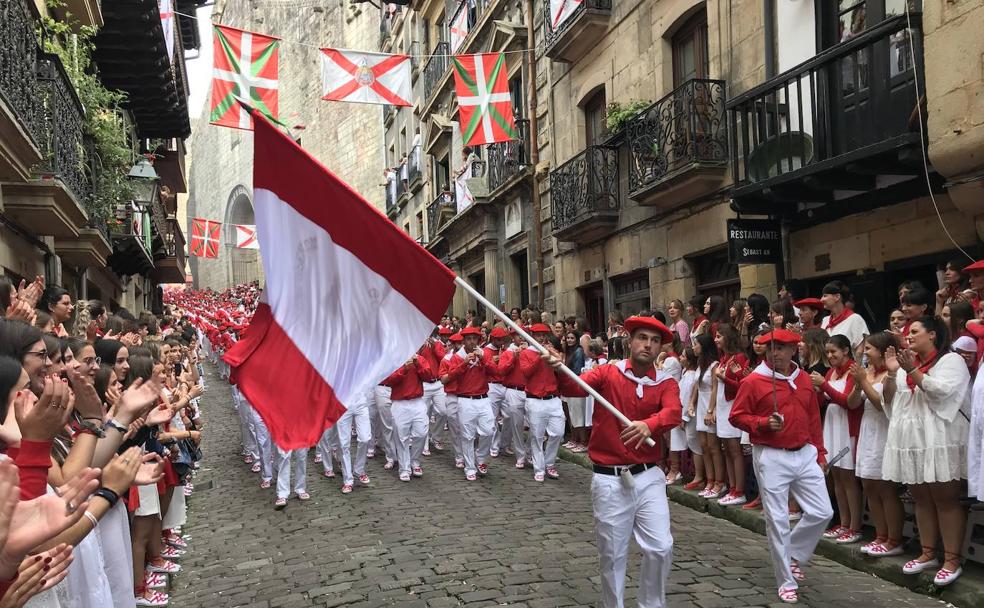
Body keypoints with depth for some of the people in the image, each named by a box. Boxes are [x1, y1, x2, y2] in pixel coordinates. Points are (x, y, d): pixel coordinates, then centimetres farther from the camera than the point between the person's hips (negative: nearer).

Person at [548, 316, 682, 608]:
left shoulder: (666, 383, 1)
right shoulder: (608, 373, -1)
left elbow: (673, 413, -20)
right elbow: (575, 387, -17)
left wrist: (649, 425, -42)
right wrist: (559, 371, -40)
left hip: (648, 477, 1)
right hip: (609, 480, -1)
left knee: (661, 548, -2)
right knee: (612, 555, 9)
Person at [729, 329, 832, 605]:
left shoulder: (804, 380, 8)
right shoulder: (753, 381, -9)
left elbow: (813, 419, 15)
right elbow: (737, 416, -7)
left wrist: (819, 452, 15)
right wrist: (763, 423, -22)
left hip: (805, 454, 5)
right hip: (771, 457, -5)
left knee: (822, 512, 4)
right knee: (778, 521, 1)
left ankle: (793, 555, 28)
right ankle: (787, 583, 14)